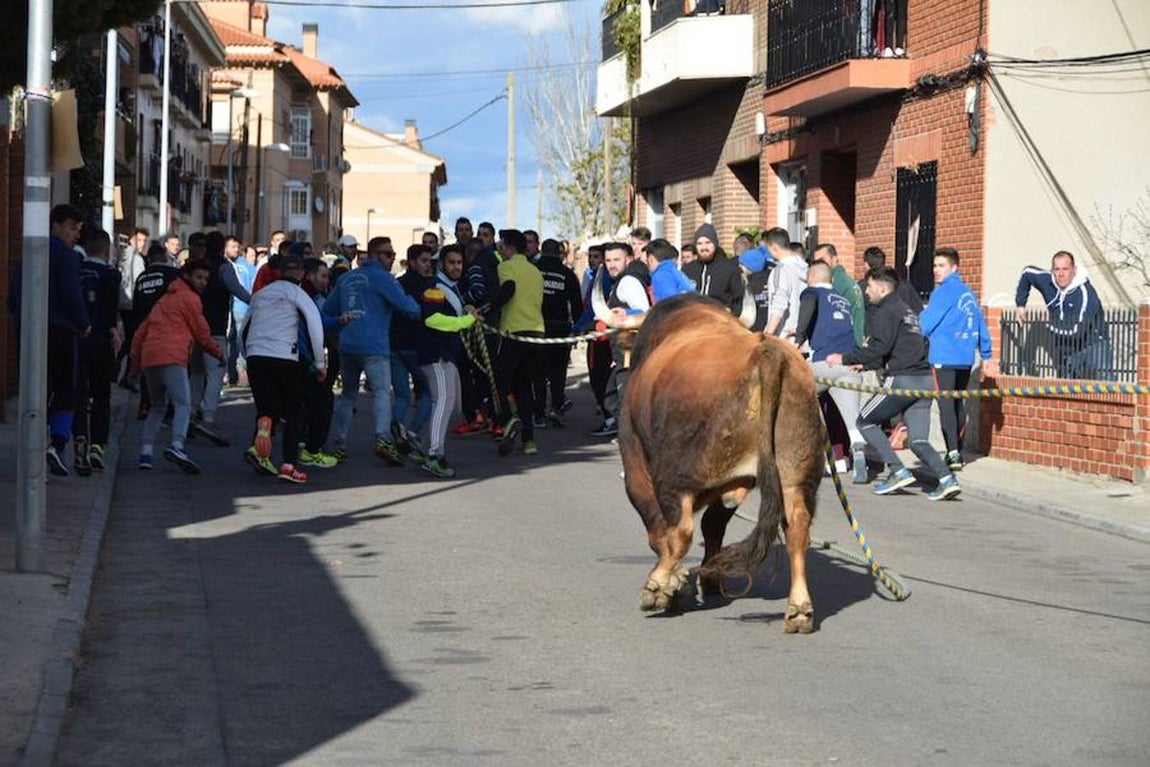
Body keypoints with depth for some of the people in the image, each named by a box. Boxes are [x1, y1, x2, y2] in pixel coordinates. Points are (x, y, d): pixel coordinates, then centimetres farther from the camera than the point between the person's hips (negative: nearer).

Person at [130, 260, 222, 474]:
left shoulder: (165, 299, 28)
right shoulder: (189, 298, 4)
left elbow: (142, 329, 27)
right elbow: (201, 332, 6)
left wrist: (135, 358, 28)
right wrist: (218, 352, 21)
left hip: (149, 358, 8)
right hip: (171, 357, -8)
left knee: (157, 408, 19)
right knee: (183, 404, -17)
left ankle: (145, 453, 7)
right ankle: (176, 446, -39)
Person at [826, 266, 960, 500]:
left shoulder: (886, 311, -5)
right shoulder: (908, 311, 24)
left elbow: (880, 347, -17)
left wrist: (845, 359, -10)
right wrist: (866, 364, 32)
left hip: (902, 379, -8)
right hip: (924, 379, 8)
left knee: (865, 422, 8)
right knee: (918, 441, 6)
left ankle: (899, 472, -3)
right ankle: (947, 479, -15)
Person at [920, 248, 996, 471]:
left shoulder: (944, 292, -7)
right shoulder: (968, 293, 16)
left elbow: (925, 324, -12)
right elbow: (980, 325, 19)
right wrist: (986, 356, 24)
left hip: (944, 358, -8)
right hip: (966, 358, 8)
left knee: (946, 405, -11)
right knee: (959, 404, 14)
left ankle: (953, 453, -19)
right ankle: (957, 451, 17)